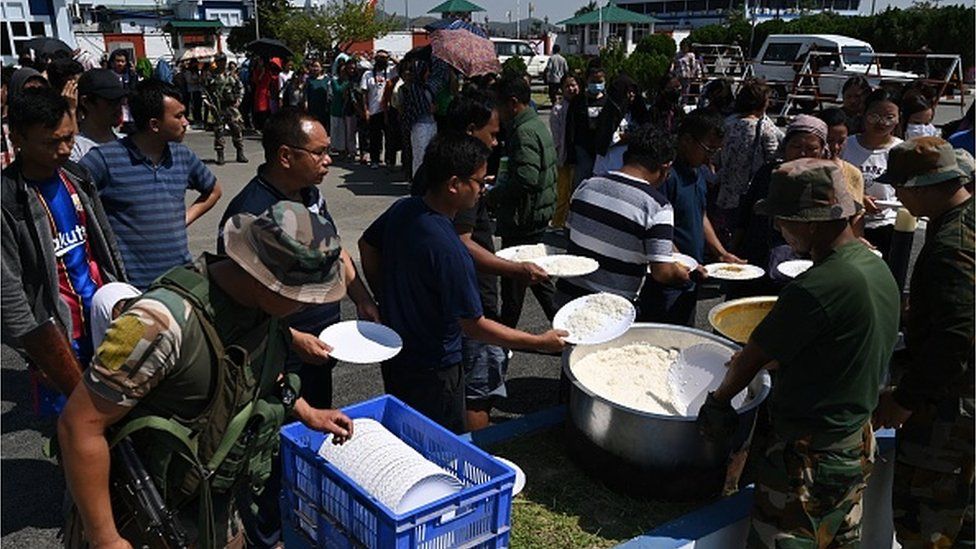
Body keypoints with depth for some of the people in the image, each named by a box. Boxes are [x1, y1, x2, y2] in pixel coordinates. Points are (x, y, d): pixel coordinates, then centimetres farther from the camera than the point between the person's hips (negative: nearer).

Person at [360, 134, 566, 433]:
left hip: (394, 353, 8)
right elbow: (475, 327, -26)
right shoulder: (450, 251, -33)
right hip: (433, 372, -8)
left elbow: (367, 246, 11)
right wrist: (540, 342, -18)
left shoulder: (402, 209, -9)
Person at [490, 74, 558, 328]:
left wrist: (494, 195, -17)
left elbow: (526, 178, -30)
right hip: (540, 214, 10)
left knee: (512, 279, 2)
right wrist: (504, 177, 14)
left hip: (523, 219, -10)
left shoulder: (524, 131, -20)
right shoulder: (539, 125, 12)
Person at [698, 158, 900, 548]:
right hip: (858, 447, 9)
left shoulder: (817, 288, -27)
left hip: (808, 459, -9)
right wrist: (761, 360, 12)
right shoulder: (879, 269, 2)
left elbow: (754, 357, -14)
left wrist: (719, 399, 2)